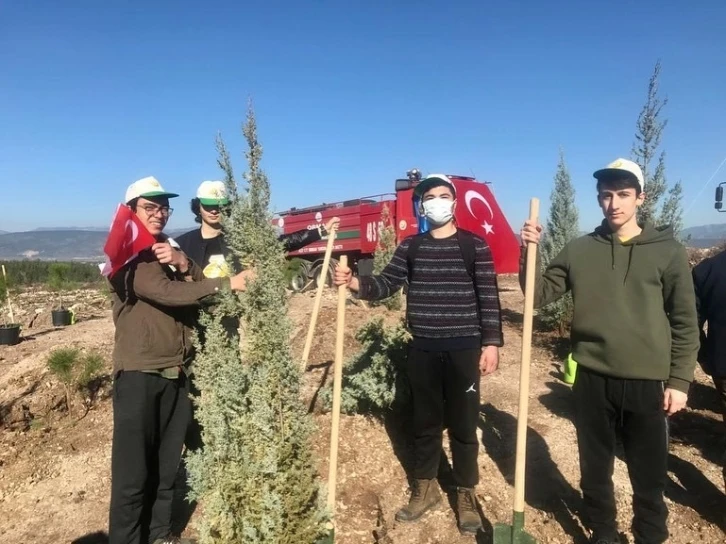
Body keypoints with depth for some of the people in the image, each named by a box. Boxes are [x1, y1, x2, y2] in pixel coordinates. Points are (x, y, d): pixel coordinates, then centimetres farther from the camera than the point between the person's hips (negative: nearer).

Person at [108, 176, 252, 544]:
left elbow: (197, 291, 5)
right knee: (133, 467, -1)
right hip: (139, 372, -7)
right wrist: (227, 284, -24)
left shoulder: (170, 250, 16)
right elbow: (165, 292, -23)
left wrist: (184, 264, -14)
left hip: (175, 371, 7)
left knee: (167, 462, 15)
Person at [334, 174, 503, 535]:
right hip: (422, 351, 3)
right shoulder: (410, 247, 7)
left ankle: (466, 495, 27)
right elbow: (386, 285, 2)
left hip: (463, 350, -2)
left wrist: (491, 343, -9)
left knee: (463, 425, 8)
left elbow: (488, 298, -3)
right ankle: (425, 489, 32)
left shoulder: (475, 247, -1)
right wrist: (355, 282, -16)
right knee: (424, 423, 14)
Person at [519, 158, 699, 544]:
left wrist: (680, 380, -3)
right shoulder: (579, 250, 3)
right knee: (594, 472, 17)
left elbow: (685, 323, 1)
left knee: (649, 479, 12)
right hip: (592, 381, 2)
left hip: (647, 383, -1)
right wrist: (529, 253, -12)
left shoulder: (667, 251, -1)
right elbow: (538, 295, 2)